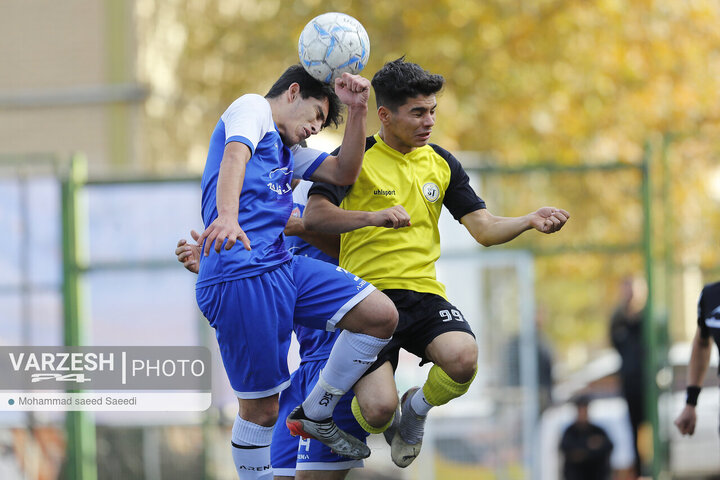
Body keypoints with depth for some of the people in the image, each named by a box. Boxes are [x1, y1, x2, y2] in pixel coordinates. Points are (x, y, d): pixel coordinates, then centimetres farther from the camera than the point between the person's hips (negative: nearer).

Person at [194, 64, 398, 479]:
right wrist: (226, 215, -39)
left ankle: (315, 414, 12)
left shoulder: (288, 150, 31)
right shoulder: (252, 107, 3)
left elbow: (344, 172, 28)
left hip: (283, 266, 9)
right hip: (239, 276, -9)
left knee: (381, 316, -2)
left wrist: (357, 109, 14)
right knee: (261, 409, -5)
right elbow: (234, 155, -18)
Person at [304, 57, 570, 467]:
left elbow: (484, 228, 9)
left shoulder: (442, 164, 13)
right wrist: (375, 217, -28)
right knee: (379, 410, -23)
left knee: (463, 358, -29)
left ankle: (418, 409, 6)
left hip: (423, 293, 4)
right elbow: (315, 216, -14)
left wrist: (530, 221, -11)